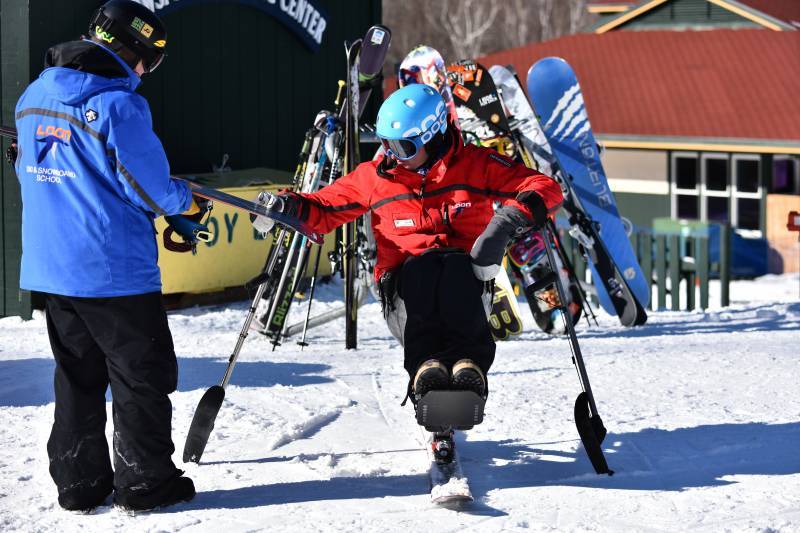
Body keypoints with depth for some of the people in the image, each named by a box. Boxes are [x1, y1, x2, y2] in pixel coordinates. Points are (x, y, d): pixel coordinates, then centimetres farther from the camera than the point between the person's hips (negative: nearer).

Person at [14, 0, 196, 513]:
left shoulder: (34, 97, 6)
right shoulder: (119, 104, -18)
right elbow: (150, 189, -14)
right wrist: (183, 199, 6)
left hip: (51, 265, 7)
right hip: (116, 269, -7)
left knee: (78, 375, 16)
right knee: (142, 376, 7)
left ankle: (79, 483, 19)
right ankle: (144, 482, 11)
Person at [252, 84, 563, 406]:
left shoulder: (476, 164, 8)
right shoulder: (375, 177, 15)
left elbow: (545, 189, 0)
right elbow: (324, 209, 21)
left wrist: (508, 220, -19)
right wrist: (289, 207, -2)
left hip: (468, 282, -1)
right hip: (405, 282, 1)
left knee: (457, 267, -38)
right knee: (419, 267, -36)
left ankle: (468, 362, -60)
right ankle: (425, 364, -59)